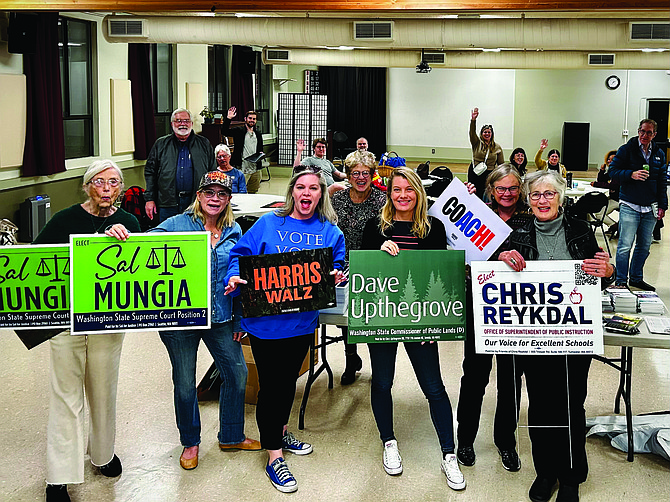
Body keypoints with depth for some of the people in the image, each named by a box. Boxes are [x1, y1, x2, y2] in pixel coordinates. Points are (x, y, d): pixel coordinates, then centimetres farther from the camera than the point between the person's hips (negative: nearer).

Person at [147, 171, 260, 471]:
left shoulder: (234, 232, 7)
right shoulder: (177, 225, -5)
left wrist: (239, 320, 9)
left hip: (221, 317, 4)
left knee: (237, 373, 10)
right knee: (184, 383, 8)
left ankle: (231, 436, 32)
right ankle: (190, 442, 31)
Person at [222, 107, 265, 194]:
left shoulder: (258, 134, 17)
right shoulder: (239, 131, 0)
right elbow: (224, 131, -12)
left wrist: (261, 154, 3)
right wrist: (228, 118, -23)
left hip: (255, 170, 6)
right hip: (242, 169, -6)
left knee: (253, 192, 13)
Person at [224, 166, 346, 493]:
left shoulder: (330, 232, 5)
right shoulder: (268, 224, -3)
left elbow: (337, 265, 7)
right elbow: (241, 255, -2)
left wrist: (336, 276, -15)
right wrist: (234, 277, -20)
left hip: (303, 320, 4)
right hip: (265, 319, -3)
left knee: (289, 378, 21)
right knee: (271, 383, 2)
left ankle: (280, 432, 44)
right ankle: (274, 456, 14)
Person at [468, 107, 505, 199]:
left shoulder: (497, 147, 9)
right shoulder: (477, 143, 6)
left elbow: (501, 164, 12)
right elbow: (472, 132, -12)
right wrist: (473, 120, -27)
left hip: (489, 175, 0)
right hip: (474, 174, 0)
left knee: (485, 197, -9)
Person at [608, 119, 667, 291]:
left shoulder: (659, 154, 11)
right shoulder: (626, 150, -2)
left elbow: (662, 182, 15)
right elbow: (613, 172, -5)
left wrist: (662, 205, 10)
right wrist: (631, 174, -21)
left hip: (650, 208, 5)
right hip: (630, 206, -5)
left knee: (644, 246, 10)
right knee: (625, 246, -7)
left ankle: (636, 278, 23)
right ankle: (621, 282, 1)